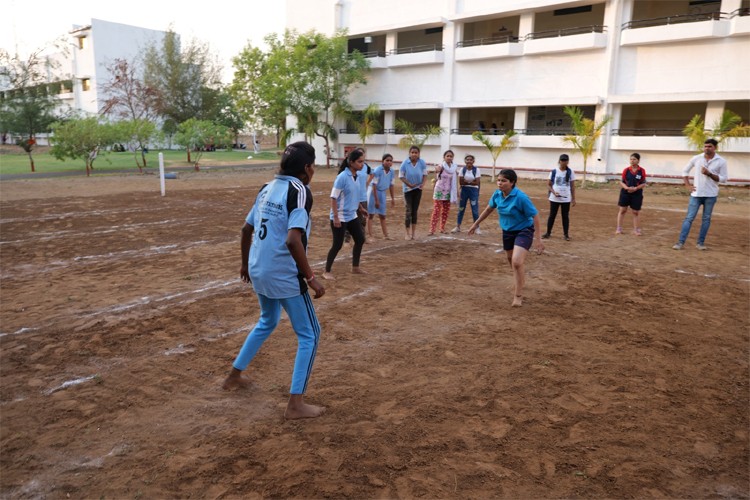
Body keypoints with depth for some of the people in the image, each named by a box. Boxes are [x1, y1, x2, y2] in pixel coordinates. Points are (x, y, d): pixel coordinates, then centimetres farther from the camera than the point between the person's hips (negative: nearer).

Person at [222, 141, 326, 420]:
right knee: (309, 334, 5)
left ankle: (234, 376, 41)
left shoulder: (268, 188, 9)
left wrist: (246, 264, 27)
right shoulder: (299, 191, -15)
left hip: (258, 271, 8)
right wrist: (310, 278, -20)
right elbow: (293, 240, -26)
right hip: (284, 276, -8)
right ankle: (296, 404, 5)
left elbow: (246, 229, 15)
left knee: (267, 322, 30)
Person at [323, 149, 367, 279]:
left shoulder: (357, 175, 3)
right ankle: (327, 272, 12)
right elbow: (333, 198, -18)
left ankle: (355, 267, 29)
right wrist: (336, 217, -20)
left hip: (352, 216, 8)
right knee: (337, 245, -3)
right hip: (340, 217, -8)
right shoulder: (342, 177, -19)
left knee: (360, 240, 13)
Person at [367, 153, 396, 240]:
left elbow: (391, 185, 7)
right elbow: (374, 185, -21)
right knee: (371, 214, -4)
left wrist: (392, 198, 11)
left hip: (382, 193, 6)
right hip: (373, 191, -6)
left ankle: (385, 235, 20)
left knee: (382, 215, 13)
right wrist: (376, 200, -22)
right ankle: (370, 235, -2)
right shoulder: (378, 170, -21)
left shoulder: (391, 172, -4)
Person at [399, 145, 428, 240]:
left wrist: (423, 183, -15)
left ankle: (413, 232, 21)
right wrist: (409, 184, -19)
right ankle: (408, 233, 2)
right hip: (408, 189, -2)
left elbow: (425, 174, 2)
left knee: (415, 211, 10)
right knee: (409, 211, -6)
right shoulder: (405, 163, -16)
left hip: (418, 189, 2)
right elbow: (401, 176, -9)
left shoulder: (422, 162, -10)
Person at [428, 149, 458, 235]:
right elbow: (437, 169, -39)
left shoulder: (454, 167, 4)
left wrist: (457, 191, 14)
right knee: (436, 211, -7)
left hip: (448, 192, 5)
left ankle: (442, 228, 22)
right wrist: (436, 170, -63)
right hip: (439, 191, -5)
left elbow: (453, 181, 14)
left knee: (446, 211, 10)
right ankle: (432, 230, -5)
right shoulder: (441, 166, -12)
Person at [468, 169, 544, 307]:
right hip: (507, 231, 7)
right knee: (511, 260, 22)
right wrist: (476, 223, 17)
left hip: (523, 231, -7)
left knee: (516, 262, -21)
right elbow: (489, 209, 11)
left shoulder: (521, 197, -27)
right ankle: (520, 281, 53)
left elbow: (535, 216, -21)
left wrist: (537, 238, -23)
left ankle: (518, 295, -3)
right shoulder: (497, 194, -9)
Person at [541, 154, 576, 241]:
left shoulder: (570, 172, 1)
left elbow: (572, 186, 5)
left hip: (566, 199, 1)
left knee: (565, 216, 6)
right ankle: (548, 233, 17)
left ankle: (566, 234, 13)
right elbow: (548, 185, 1)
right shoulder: (554, 171, -2)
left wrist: (573, 199, 3)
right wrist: (554, 192, -16)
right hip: (554, 198, -1)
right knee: (552, 215, 7)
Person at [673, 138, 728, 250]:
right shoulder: (696, 158, 0)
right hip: (696, 194, 0)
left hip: (710, 195, 0)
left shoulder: (721, 161, -4)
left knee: (706, 219, 6)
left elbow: (724, 178, -3)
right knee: (689, 218, -3)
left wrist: (709, 174, -17)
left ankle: (701, 242, 15)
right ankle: (681, 242, -2)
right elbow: (685, 171, 11)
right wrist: (689, 186, 2)